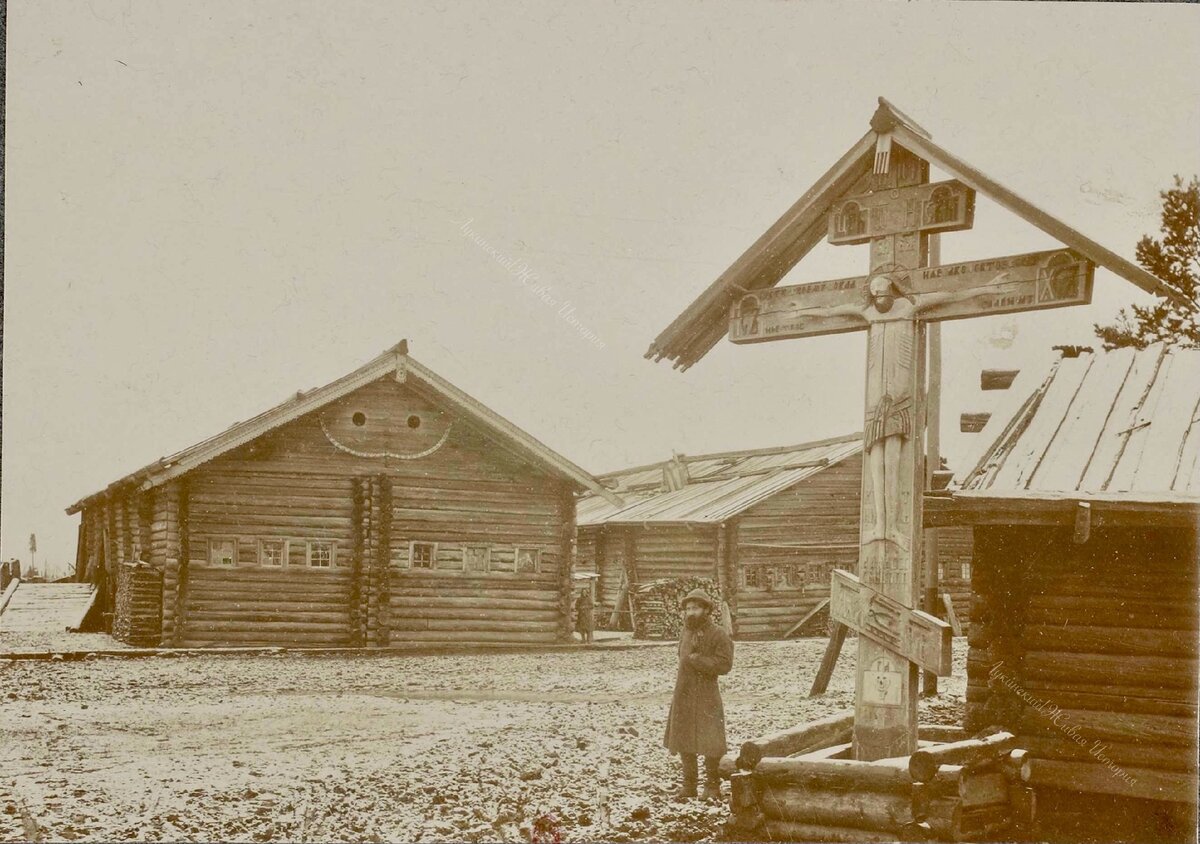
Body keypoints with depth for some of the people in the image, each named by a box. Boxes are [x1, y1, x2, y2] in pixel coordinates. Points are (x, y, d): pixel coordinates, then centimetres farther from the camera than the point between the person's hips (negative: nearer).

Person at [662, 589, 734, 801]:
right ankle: (689, 784, 21)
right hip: (683, 696, 7)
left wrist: (696, 660, -18)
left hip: (706, 698, -7)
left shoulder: (718, 635, -10)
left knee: (709, 743, -2)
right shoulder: (686, 633, 12)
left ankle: (712, 787, 9)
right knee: (684, 742, 11)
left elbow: (724, 664, -17)